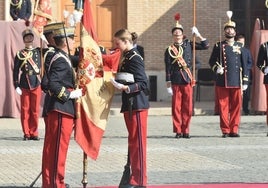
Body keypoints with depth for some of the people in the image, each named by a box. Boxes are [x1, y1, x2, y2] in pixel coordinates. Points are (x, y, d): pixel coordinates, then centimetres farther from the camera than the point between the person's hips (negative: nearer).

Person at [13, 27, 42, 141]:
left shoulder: (39, 52, 10)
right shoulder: (20, 54, 4)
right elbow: (16, 71, 2)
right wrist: (17, 86, -5)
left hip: (36, 85, 1)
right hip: (24, 86, -1)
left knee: (35, 110, 3)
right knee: (25, 110, 1)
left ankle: (34, 133, 10)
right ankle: (26, 133, 8)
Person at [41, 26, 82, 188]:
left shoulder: (61, 58, 14)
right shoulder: (61, 60, -17)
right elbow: (53, 85, -25)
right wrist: (70, 94, -18)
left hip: (59, 109, 10)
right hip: (62, 110, -10)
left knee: (52, 147, 13)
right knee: (59, 146, -6)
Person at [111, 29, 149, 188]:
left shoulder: (135, 58, -14)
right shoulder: (128, 57, 14)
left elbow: (143, 84, -18)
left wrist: (126, 88, -28)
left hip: (137, 106, -10)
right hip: (130, 105, 10)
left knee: (138, 142, -6)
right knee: (133, 142, 13)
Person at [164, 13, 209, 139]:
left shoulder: (188, 45, 9)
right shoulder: (169, 50, 0)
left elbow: (205, 46, 10)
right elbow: (168, 68, -1)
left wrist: (198, 35, 2)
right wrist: (168, 85, -5)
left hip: (188, 81, 2)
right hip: (176, 82, -2)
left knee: (188, 108, 3)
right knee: (176, 107, 0)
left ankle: (185, 130, 10)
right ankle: (178, 131, 6)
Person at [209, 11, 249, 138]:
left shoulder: (240, 47, 10)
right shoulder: (218, 46, 6)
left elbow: (244, 65, 11)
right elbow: (212, 61, 11)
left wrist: (245, 81, 5)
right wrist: (216, 68, -11)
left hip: (236, 82, 1)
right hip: (222, 82, -1)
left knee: (236, 106, 1)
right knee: (223, 106, -2)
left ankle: (234, 130, 8)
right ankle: (225, 130, 3)